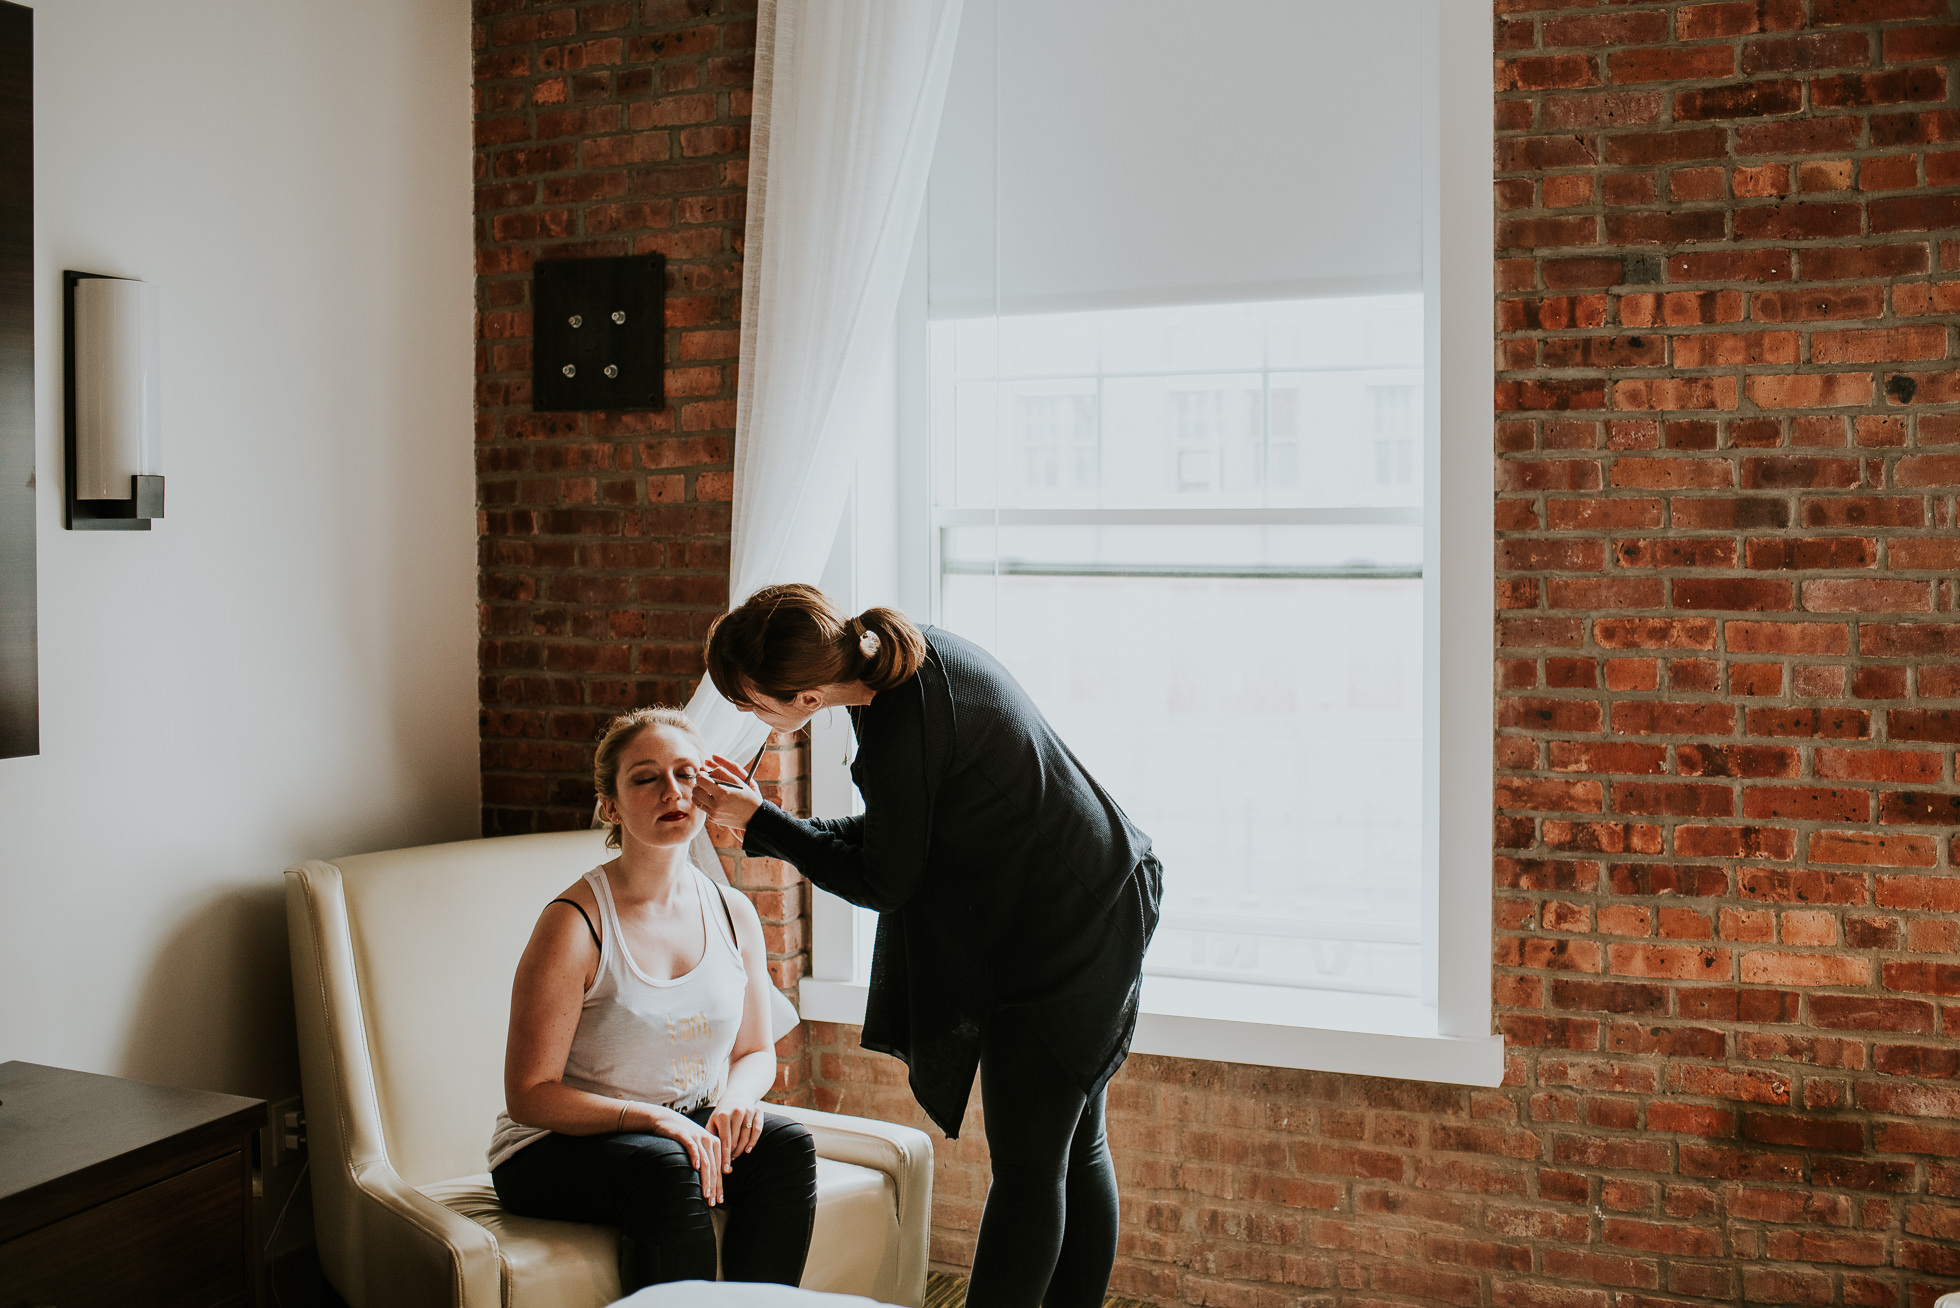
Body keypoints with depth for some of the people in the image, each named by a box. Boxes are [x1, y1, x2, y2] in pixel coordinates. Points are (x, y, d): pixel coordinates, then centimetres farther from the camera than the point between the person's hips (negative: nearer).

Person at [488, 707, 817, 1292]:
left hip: (686, 1128, 5)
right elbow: (529, 1095, -15)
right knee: (666, 1168, -33)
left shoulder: (735, 915, 2)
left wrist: (736, 1096, -12)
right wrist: (650, 1116, -27)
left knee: (788, 1146, -21)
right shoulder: (575, 923, -15)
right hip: (556, 1151, -5)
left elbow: (756, 1051, 12)